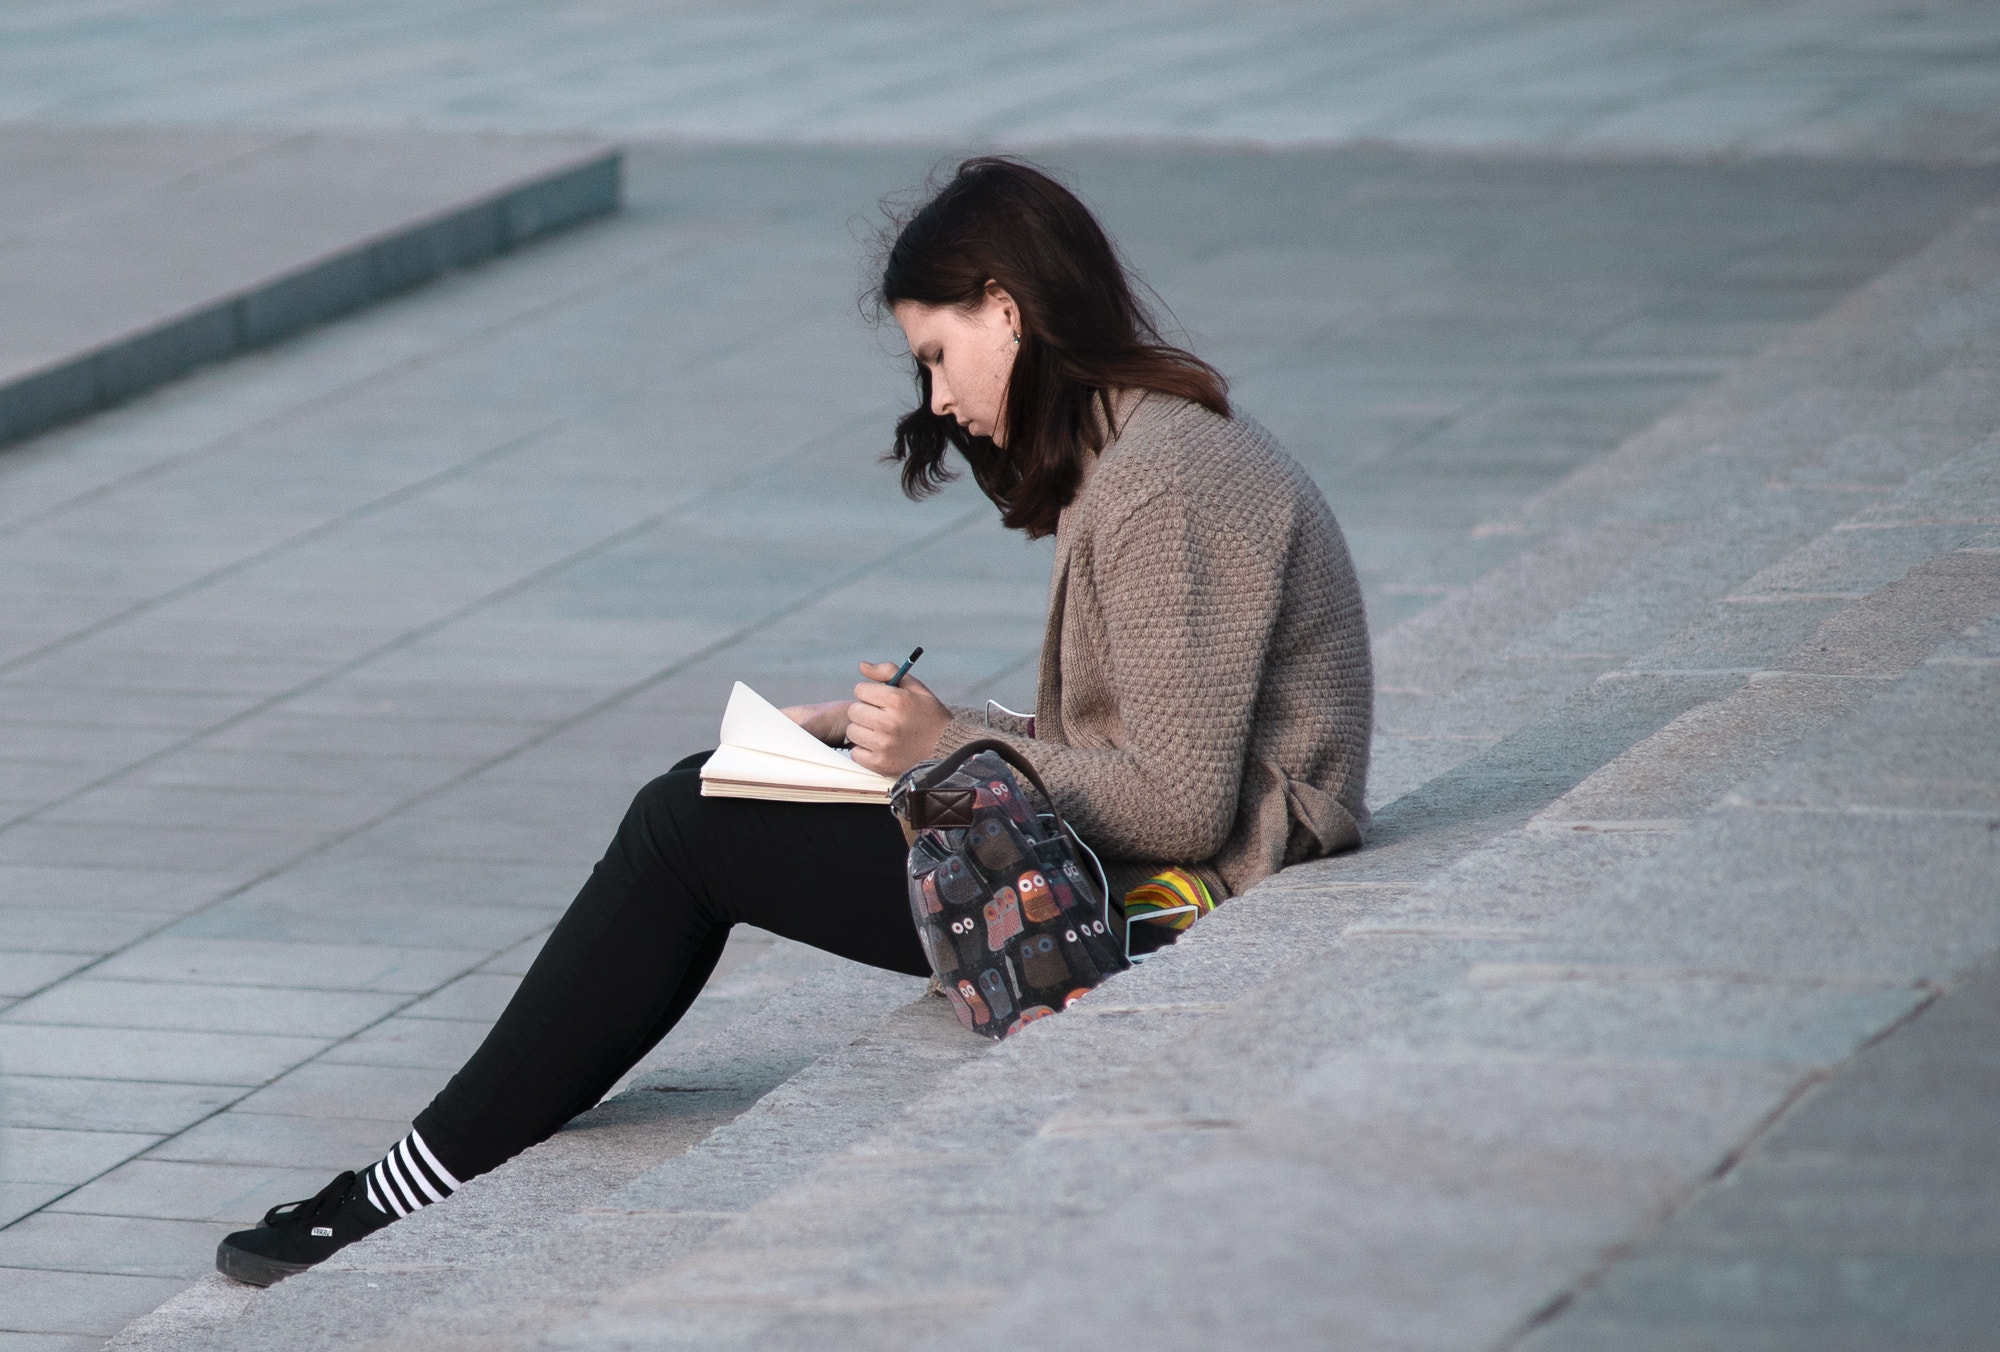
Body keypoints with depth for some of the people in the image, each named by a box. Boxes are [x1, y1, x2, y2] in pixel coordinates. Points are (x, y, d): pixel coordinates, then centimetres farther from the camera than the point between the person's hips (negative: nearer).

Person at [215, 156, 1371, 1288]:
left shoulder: (1168, 485, -19)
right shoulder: (1147, 446, 13)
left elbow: (1179, 806, -23)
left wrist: (950, 748, -15)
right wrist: (888, 729, 6)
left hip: (1152, 905, -10)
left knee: (691, 829, -6)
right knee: (709, 795, 10)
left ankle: (430, 1186, 3)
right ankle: (445, 1161, 11)